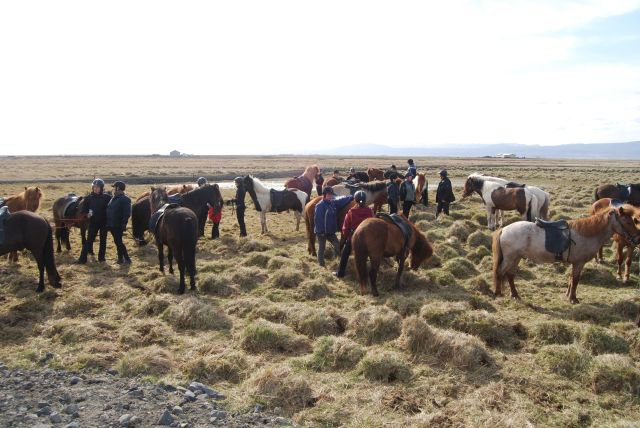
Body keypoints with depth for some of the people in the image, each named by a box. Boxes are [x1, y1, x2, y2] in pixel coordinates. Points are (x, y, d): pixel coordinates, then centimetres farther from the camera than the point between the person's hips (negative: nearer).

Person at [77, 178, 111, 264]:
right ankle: (82, 258, 2)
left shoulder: (107, 197, -6)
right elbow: (84, 210, 2)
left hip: (104, 222, 0)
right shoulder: (88, 198, -3)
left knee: (103, 240, 10)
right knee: (89, 240, 0)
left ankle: (101, 257, 22)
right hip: (93, 222, 0)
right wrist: (87, 214, -17)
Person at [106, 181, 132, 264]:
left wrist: (123, 224, -24)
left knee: (118, 242, -7)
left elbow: (127, 213, -20)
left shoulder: (125, 199, -15)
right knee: (117, 242, 14)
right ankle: (121, 259, 22)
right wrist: (108, 223, 12)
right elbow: (109, 210, 18)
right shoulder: (114, 198, 13)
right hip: (112, 225, 9)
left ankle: (127, 259, 0)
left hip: (118, 225, -9)